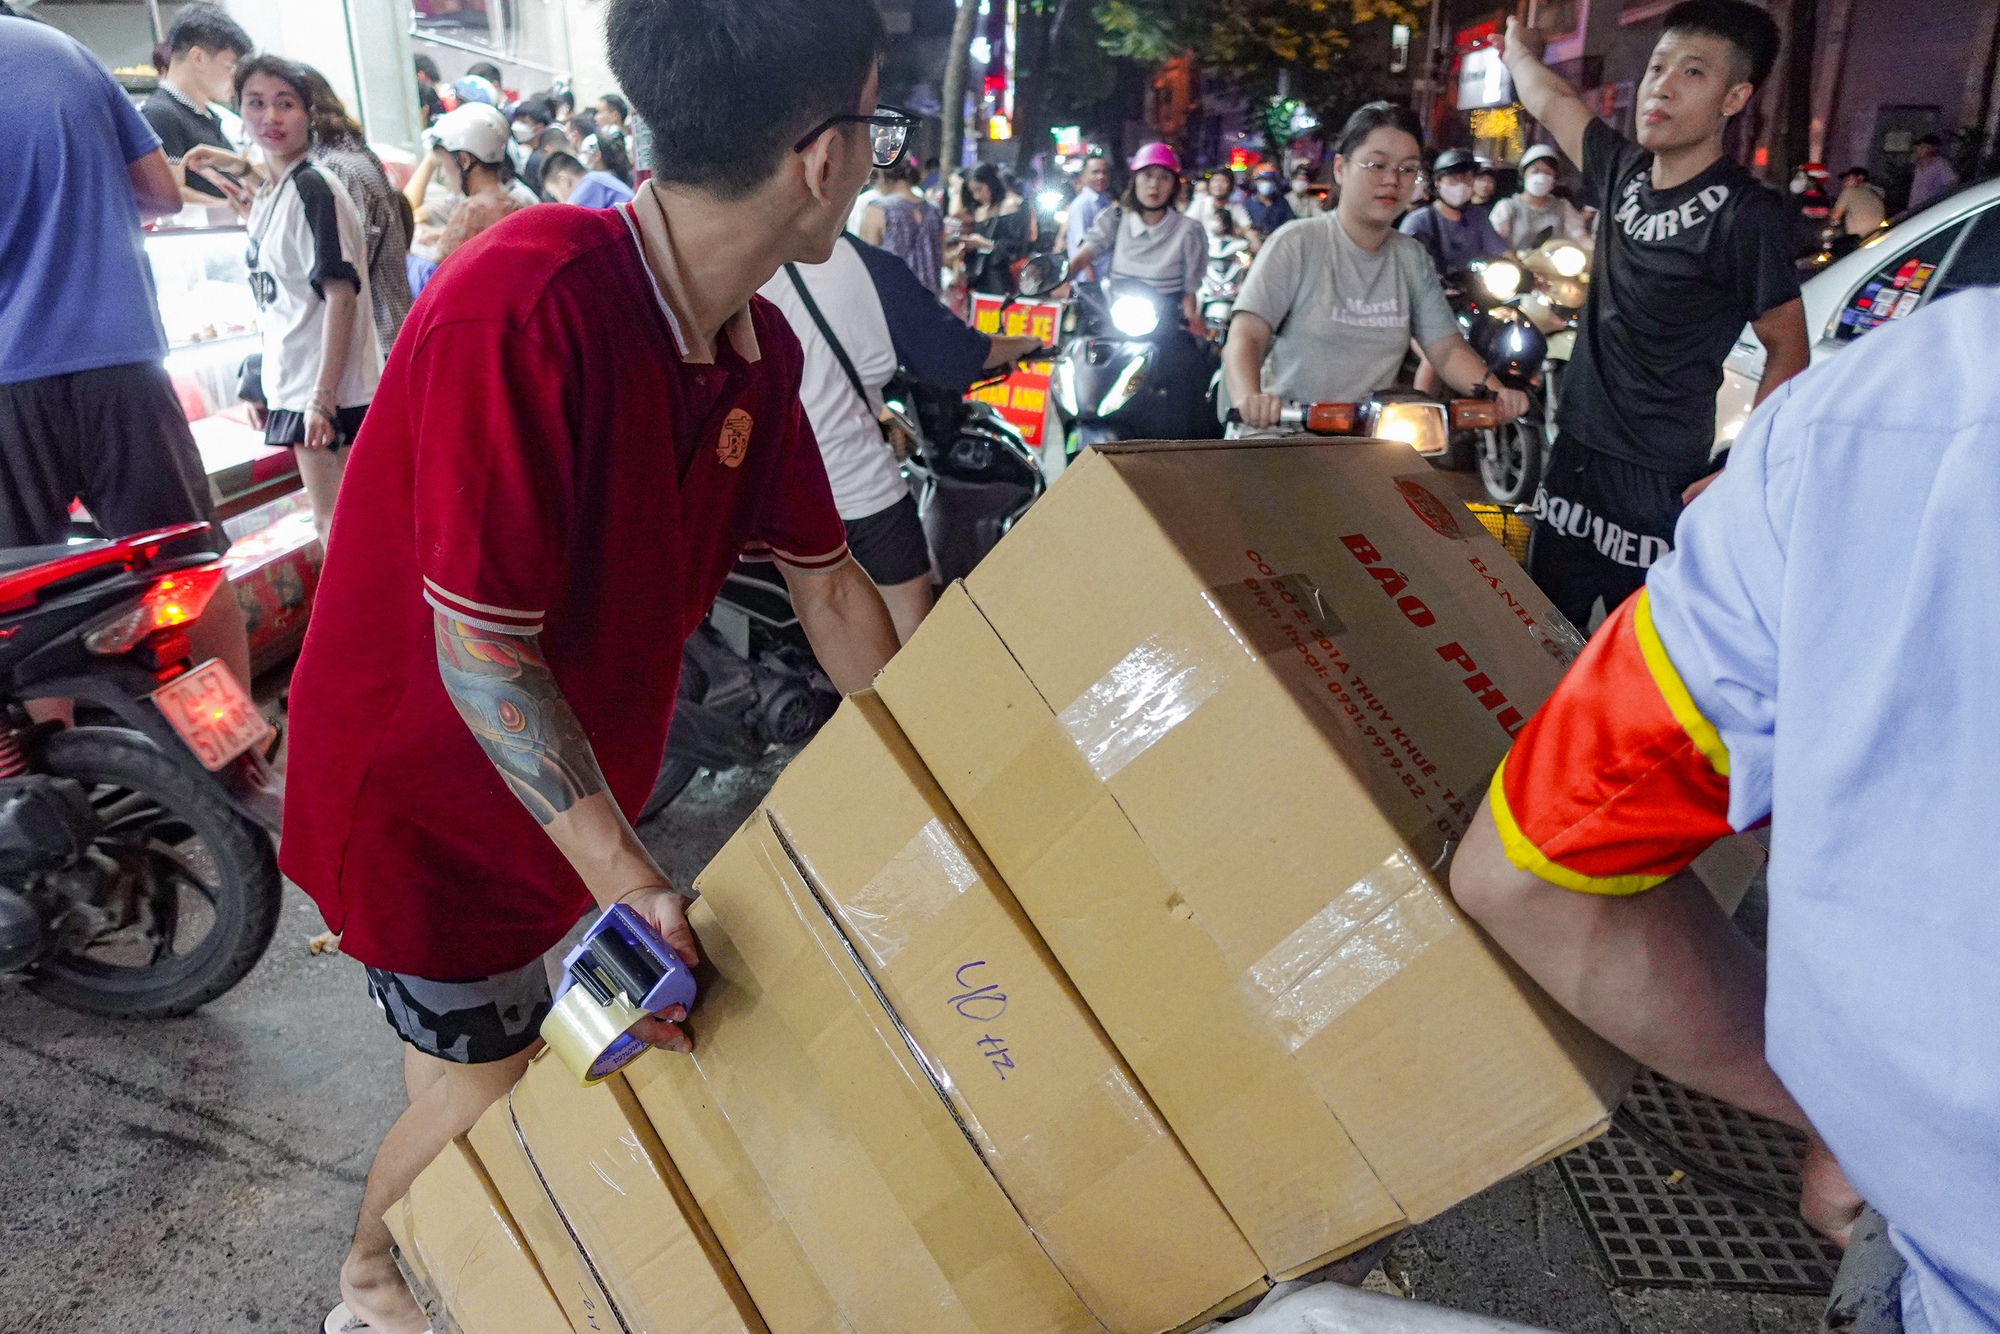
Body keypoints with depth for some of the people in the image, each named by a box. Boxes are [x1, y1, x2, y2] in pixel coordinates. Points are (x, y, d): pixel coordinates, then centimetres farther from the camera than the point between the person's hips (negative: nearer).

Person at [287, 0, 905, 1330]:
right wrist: (623, 875, -30)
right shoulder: (528, 306, -33)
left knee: (502, 1042, 22)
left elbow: (826, 581, 1)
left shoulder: (759, 349, -7)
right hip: (428, 784, -7)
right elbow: (479, 647, -30)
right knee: (489, 1079, 9)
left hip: (568, 778, 7)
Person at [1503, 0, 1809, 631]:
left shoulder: (1746, 213, -15)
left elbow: (1788, 348, -8)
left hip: (1659, 484, -6)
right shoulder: (1625, 170, 3)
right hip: (1574, 454, 6)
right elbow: (1549, 100, 20)